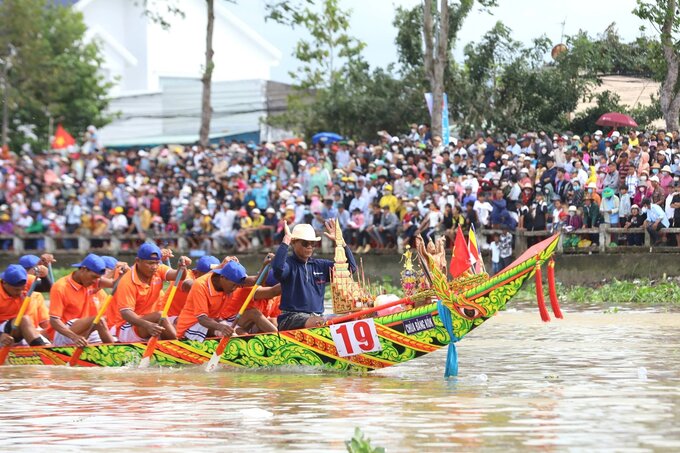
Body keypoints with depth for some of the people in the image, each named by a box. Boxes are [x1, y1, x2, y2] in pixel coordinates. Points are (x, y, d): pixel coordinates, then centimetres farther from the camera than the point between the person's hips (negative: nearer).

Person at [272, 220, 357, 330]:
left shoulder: (320, 265, 18)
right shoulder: (289, 263, 1)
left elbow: (351, 267, 13)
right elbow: (278, 267, -25)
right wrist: (286, 240, -20)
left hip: (317, 315, 6)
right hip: (292, 317, -6)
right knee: (320, 323, -36)